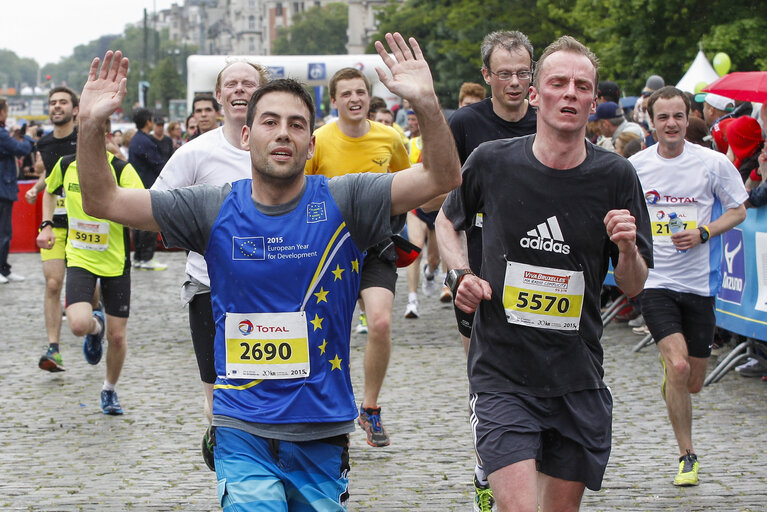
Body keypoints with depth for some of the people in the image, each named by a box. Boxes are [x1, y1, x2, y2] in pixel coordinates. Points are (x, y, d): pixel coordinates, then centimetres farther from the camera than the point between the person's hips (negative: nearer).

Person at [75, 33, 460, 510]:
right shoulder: (215, 209, 0)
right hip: (243, 433, -1)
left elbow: (442, 178, -12)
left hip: (323, 434, 1)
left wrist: (426, 104, -27)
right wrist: (90, 125, -16)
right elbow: (104, 201, -1)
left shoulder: (342, 202, -3)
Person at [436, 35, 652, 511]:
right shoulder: (492, 161, -5)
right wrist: (460, 274, -1)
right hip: (502, 377, -2)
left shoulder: (616, 176, -2)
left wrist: (627, 249, -17)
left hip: (578, 380, 2)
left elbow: (633, 286, 4)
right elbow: (447, 221, 16)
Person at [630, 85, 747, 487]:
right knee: (678, 367, -19)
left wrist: (703, 233, -11)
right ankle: (687, 455, -5)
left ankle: (668, 374, 46)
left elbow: (738, 211, 5)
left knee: (693, 382, 7)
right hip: (655, 279, -1)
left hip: (699, 283, 1)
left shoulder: (713, 163, -4)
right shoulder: (635, 166, -1)